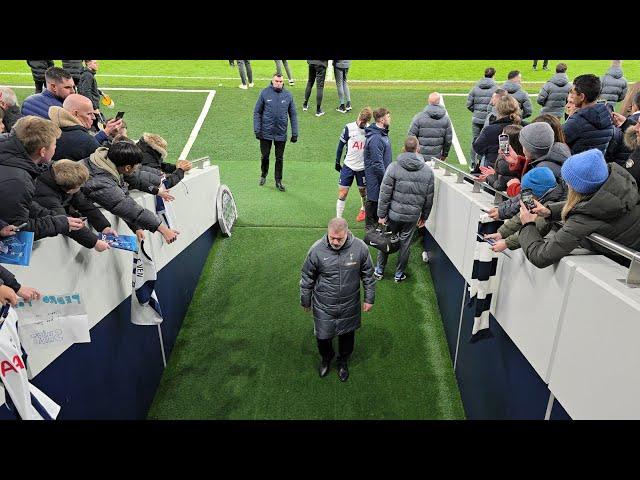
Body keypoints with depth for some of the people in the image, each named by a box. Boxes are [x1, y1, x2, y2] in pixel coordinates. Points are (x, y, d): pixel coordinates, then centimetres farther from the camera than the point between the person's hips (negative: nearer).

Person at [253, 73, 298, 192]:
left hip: (281, 134, 1)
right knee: (265, 156, 11)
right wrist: (257, 130, -7)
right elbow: (257, 112, 0)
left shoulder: (288, 95, 0)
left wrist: (294, 133, 0)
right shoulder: (264, 93, -4)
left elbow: (293, 115, 5)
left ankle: (278, 181, 21)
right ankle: (263, 175, 35)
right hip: (266, 133, -1)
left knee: (279, 158, 9)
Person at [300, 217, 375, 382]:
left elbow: (368, 275, -1)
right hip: (323, 306, -1)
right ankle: (326, 358, 49)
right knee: (322, 336, 14)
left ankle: (343, 360, 51)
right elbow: (307, 278, -5)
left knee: (347, 334, 20)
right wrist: (305, 301, 4)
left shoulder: (360, 248, -17)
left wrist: (369, 299, 4)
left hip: (349, 305, 1)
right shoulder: (317, 249, -19)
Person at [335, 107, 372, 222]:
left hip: (363, 167, 1)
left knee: (363, 191, 17)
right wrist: (337, 162, 5)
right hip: (348, 166, -1)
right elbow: (341, 144, 1)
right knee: (342, 192, -4)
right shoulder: (349, 128, -9)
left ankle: (364, 209, 45)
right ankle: (338, 219, 5)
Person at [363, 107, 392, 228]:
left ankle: (377, 221, 38)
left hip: (382, 174, 10)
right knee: (373, 200, 5)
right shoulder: (375, 138, -26)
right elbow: (377, 163, -26)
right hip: (375, 177, -10)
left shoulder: (383, 133, 7)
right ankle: (370, 226, 20)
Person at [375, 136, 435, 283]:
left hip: (393, 214, -1)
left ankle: (379, 271, 28)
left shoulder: (393, 167, -10)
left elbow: (385, 194, -10)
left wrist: (381, 214, -3)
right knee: (405, 244, 14)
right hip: (413, 216, 2)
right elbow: (429, 198, 4)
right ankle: (399, 274, 27)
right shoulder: (428, 171, -2)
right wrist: (424, 217, 15)